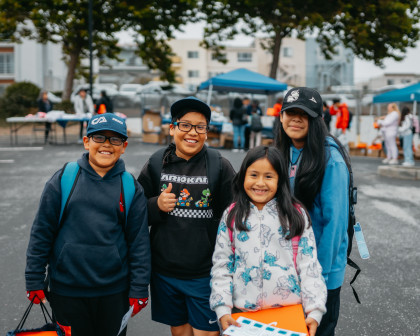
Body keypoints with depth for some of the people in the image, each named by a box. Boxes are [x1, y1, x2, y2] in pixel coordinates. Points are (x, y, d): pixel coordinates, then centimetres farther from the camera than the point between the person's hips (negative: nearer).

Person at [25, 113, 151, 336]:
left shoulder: (131, 188, 0)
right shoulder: (63, 179, -3)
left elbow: (139, 242, 2)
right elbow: (41, 232, 1)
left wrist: (139, 290, 0)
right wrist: (34, 282, 1)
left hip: (114, 291, 1)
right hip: (67, 291, 0)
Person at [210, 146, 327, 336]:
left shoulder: (296, 214, -1)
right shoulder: (232, 216, 1)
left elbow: (309, 265, -3)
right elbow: (221, 266, 1)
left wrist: (314, 311, -10)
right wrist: (223, 310, -8)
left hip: (290, 312, 0)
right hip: (242, 313, 1)